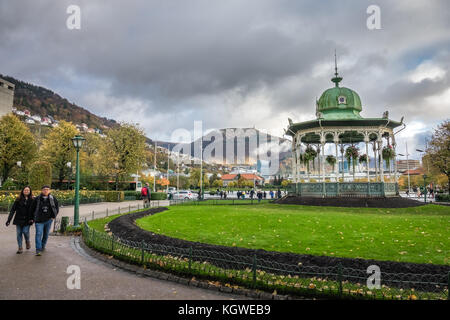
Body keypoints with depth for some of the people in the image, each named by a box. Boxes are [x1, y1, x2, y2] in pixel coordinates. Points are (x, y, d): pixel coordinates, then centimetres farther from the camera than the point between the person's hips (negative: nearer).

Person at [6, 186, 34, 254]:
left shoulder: (32, 200, 0)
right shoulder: (18, 200, 2)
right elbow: (13, 210, 1)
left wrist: (32, 218, -9)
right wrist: (9, 220, -5)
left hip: (27, 220, -1)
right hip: (19, 219, 2)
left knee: (25, 232, -10)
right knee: (19, 233, 3)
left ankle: (27, 241, 21)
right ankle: (20, 248, 13)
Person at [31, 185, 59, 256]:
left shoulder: (52, 198, -1)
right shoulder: (37, 199, -5)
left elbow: (57, 207, 9)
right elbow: (32, 209, 5)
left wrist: (54, 216, 4)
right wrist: (33, 218, 4)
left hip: (48, 220, 2)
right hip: (39, 221, -2)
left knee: (46, 234, 15)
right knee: (39, 234, -11)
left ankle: (43, 246, 35)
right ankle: (38, 250, -12)